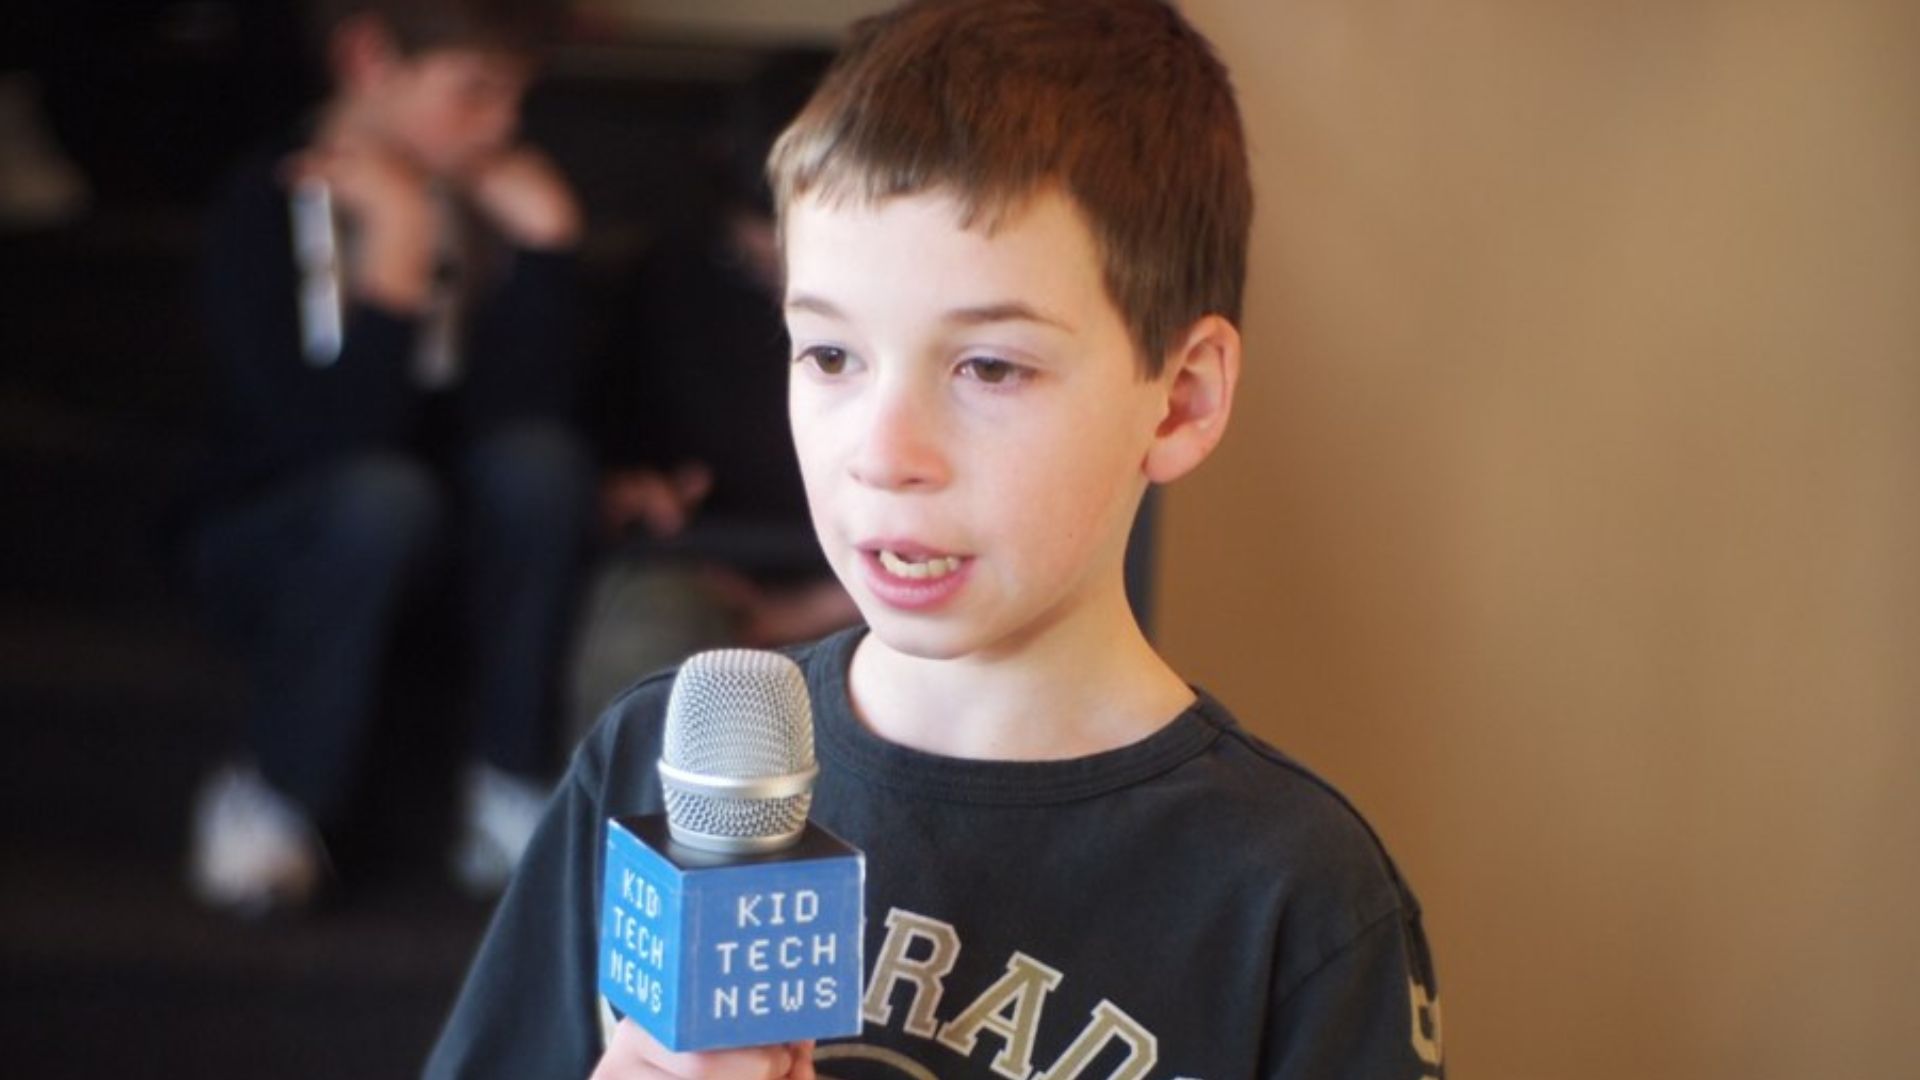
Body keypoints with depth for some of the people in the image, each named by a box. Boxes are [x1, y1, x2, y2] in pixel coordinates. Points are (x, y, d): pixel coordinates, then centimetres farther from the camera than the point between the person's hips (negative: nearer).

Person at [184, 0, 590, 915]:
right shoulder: (265, 211, -16)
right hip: (271, 545, -4)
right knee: (383, 492, -36)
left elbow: (523, 412, -17)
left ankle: (510, 797, -17)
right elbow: (332, 435, -29)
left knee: (536, 459, -27)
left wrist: (544, 242, -24)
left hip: (450, 538, 4)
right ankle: (271, 802, -15)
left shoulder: (494, 198, -4)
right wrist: (396, 255, -31)